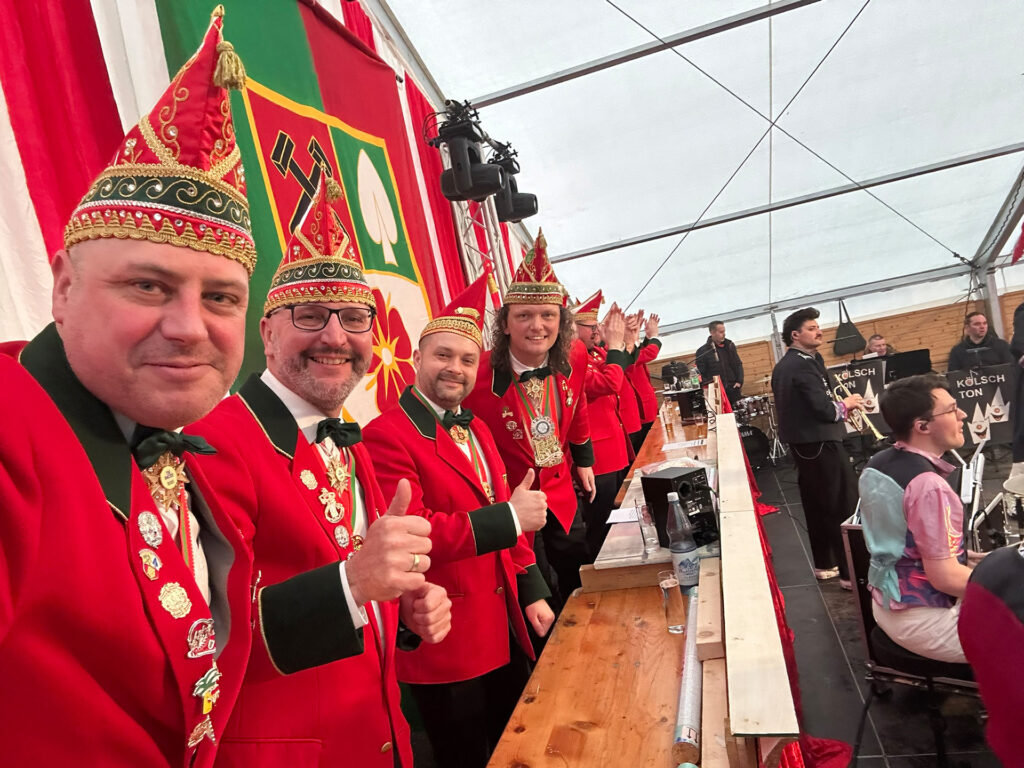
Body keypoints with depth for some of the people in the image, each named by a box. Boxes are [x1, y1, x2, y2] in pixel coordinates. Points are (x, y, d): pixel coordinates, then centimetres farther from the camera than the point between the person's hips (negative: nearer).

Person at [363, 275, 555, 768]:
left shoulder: (475, 429, 9)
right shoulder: (386, 437, -20)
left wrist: (532, 592, 9)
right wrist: (509, 516, -28)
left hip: (506, 630, 8)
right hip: (445, 641, -8)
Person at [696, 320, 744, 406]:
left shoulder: (729, 345, 8)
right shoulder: (702, 351, -5)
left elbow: (738, 364, 16)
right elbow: (700, 375, -4)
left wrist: (739, 382, 4)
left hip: (733, 389, 4)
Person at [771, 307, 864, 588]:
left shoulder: (783, 365, 12)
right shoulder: (804, 364, -19)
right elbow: (823, 408, -24)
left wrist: (838, 407, 11)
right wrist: (845, 405, -4)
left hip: (801, 442, 10)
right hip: (820, 442, -10)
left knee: (816, 505, 16)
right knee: (845, 507, -3)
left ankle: (824, 564, 26)